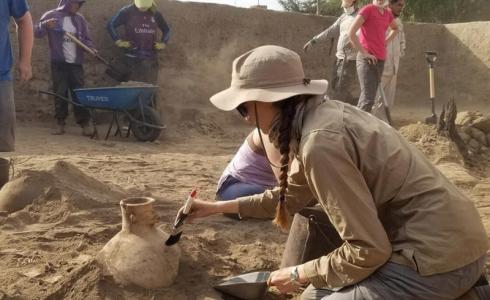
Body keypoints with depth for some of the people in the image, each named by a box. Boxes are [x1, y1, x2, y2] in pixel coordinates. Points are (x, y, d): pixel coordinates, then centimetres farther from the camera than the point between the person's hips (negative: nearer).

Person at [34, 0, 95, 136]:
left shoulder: (80, 19, 9)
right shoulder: (51, 15, 0)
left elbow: (86, 39, 14)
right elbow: (37, 32, -5)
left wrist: (91, 48, -7)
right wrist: (45, 25, -26)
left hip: (76, 63, 2)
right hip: (58, 63, -2)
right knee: (60, 93, 2)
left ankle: (84, 124, 4)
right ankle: (60, 123, 10)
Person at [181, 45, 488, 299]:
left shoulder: (321, 142, -24)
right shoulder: (324, 114, 5)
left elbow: (368, 250, -20)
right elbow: (291, 195, 20)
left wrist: (300, 274, -5)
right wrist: (218, 207, 26)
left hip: (438, 258, -9)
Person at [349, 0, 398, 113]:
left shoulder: (387, 13, 13)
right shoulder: (368, 9, -7)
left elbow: (395, 28, 35)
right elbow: (351, 33, -15)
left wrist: (385, 41, 18)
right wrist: (364, 53, -15)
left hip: (380, 59, 8)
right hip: (367, 59, -8)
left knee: (370, 96, 11)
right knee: (368, 98, -15)